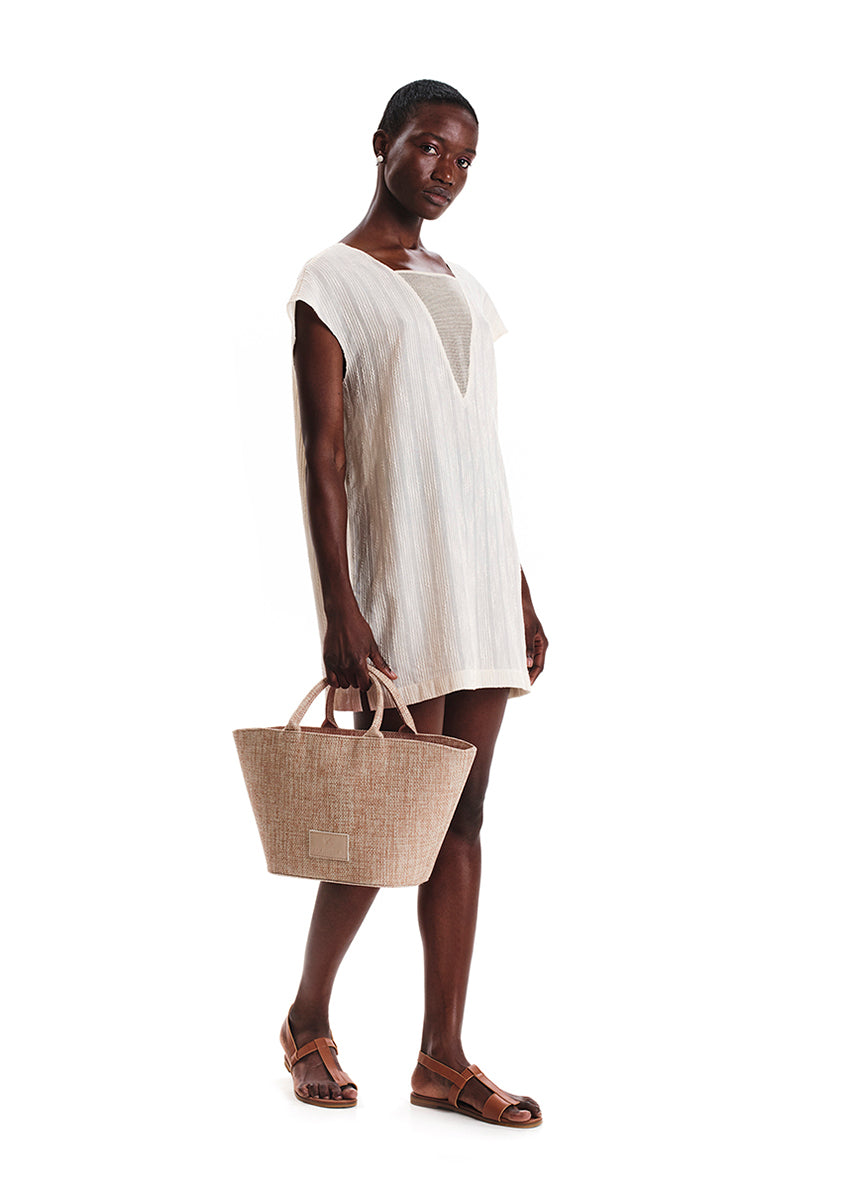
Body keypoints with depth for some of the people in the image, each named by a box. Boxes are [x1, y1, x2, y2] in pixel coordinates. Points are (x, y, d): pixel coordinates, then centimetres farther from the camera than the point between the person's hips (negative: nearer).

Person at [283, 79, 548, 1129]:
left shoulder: (461, 290, 18)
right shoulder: (331, 282, -3)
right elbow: (321, 456, -10)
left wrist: (520, 594, 15)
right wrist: (339, 607, -18)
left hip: (481, 574, 7)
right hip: (394, 579, -7)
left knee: (461, 815, 5)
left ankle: (443, 1058, 10)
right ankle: (308, 1019, 18)